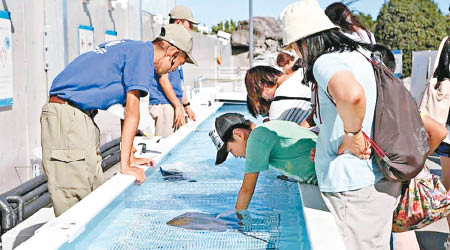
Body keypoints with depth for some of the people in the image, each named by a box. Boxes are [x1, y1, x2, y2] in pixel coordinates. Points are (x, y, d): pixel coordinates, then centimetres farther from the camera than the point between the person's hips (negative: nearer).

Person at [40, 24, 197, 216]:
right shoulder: (143, 51, -7)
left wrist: (130, 156, 27)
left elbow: (127, 110, 25)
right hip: (68, 118, -10)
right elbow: (132, 110, -11)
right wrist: (125, 165, -10)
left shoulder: (130, 47, 21)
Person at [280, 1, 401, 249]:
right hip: (378, 179, 10)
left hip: (354, 188, -10)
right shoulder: (358, 55, 14)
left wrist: (351, 136, -23)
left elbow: (351, 95, -41)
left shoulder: (326, 62, -17)